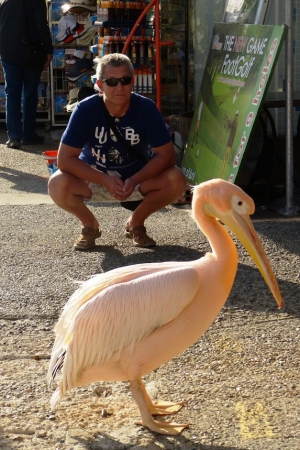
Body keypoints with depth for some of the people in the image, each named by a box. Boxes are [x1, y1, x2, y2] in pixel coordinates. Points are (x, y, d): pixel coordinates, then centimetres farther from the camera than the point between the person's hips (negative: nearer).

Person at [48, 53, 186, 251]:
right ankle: (90, 225, 3)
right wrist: (106, 180, -31)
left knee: (176, 180, -25)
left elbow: (166, 155, -16)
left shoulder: (146, 108, -18)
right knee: (58, 184, -30)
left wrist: (134, 181, -31)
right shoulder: (85, 110, -20)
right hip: (94, 178, -1)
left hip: (136, 178, 1)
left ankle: (136, 222, 5)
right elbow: (65, 159, -22)